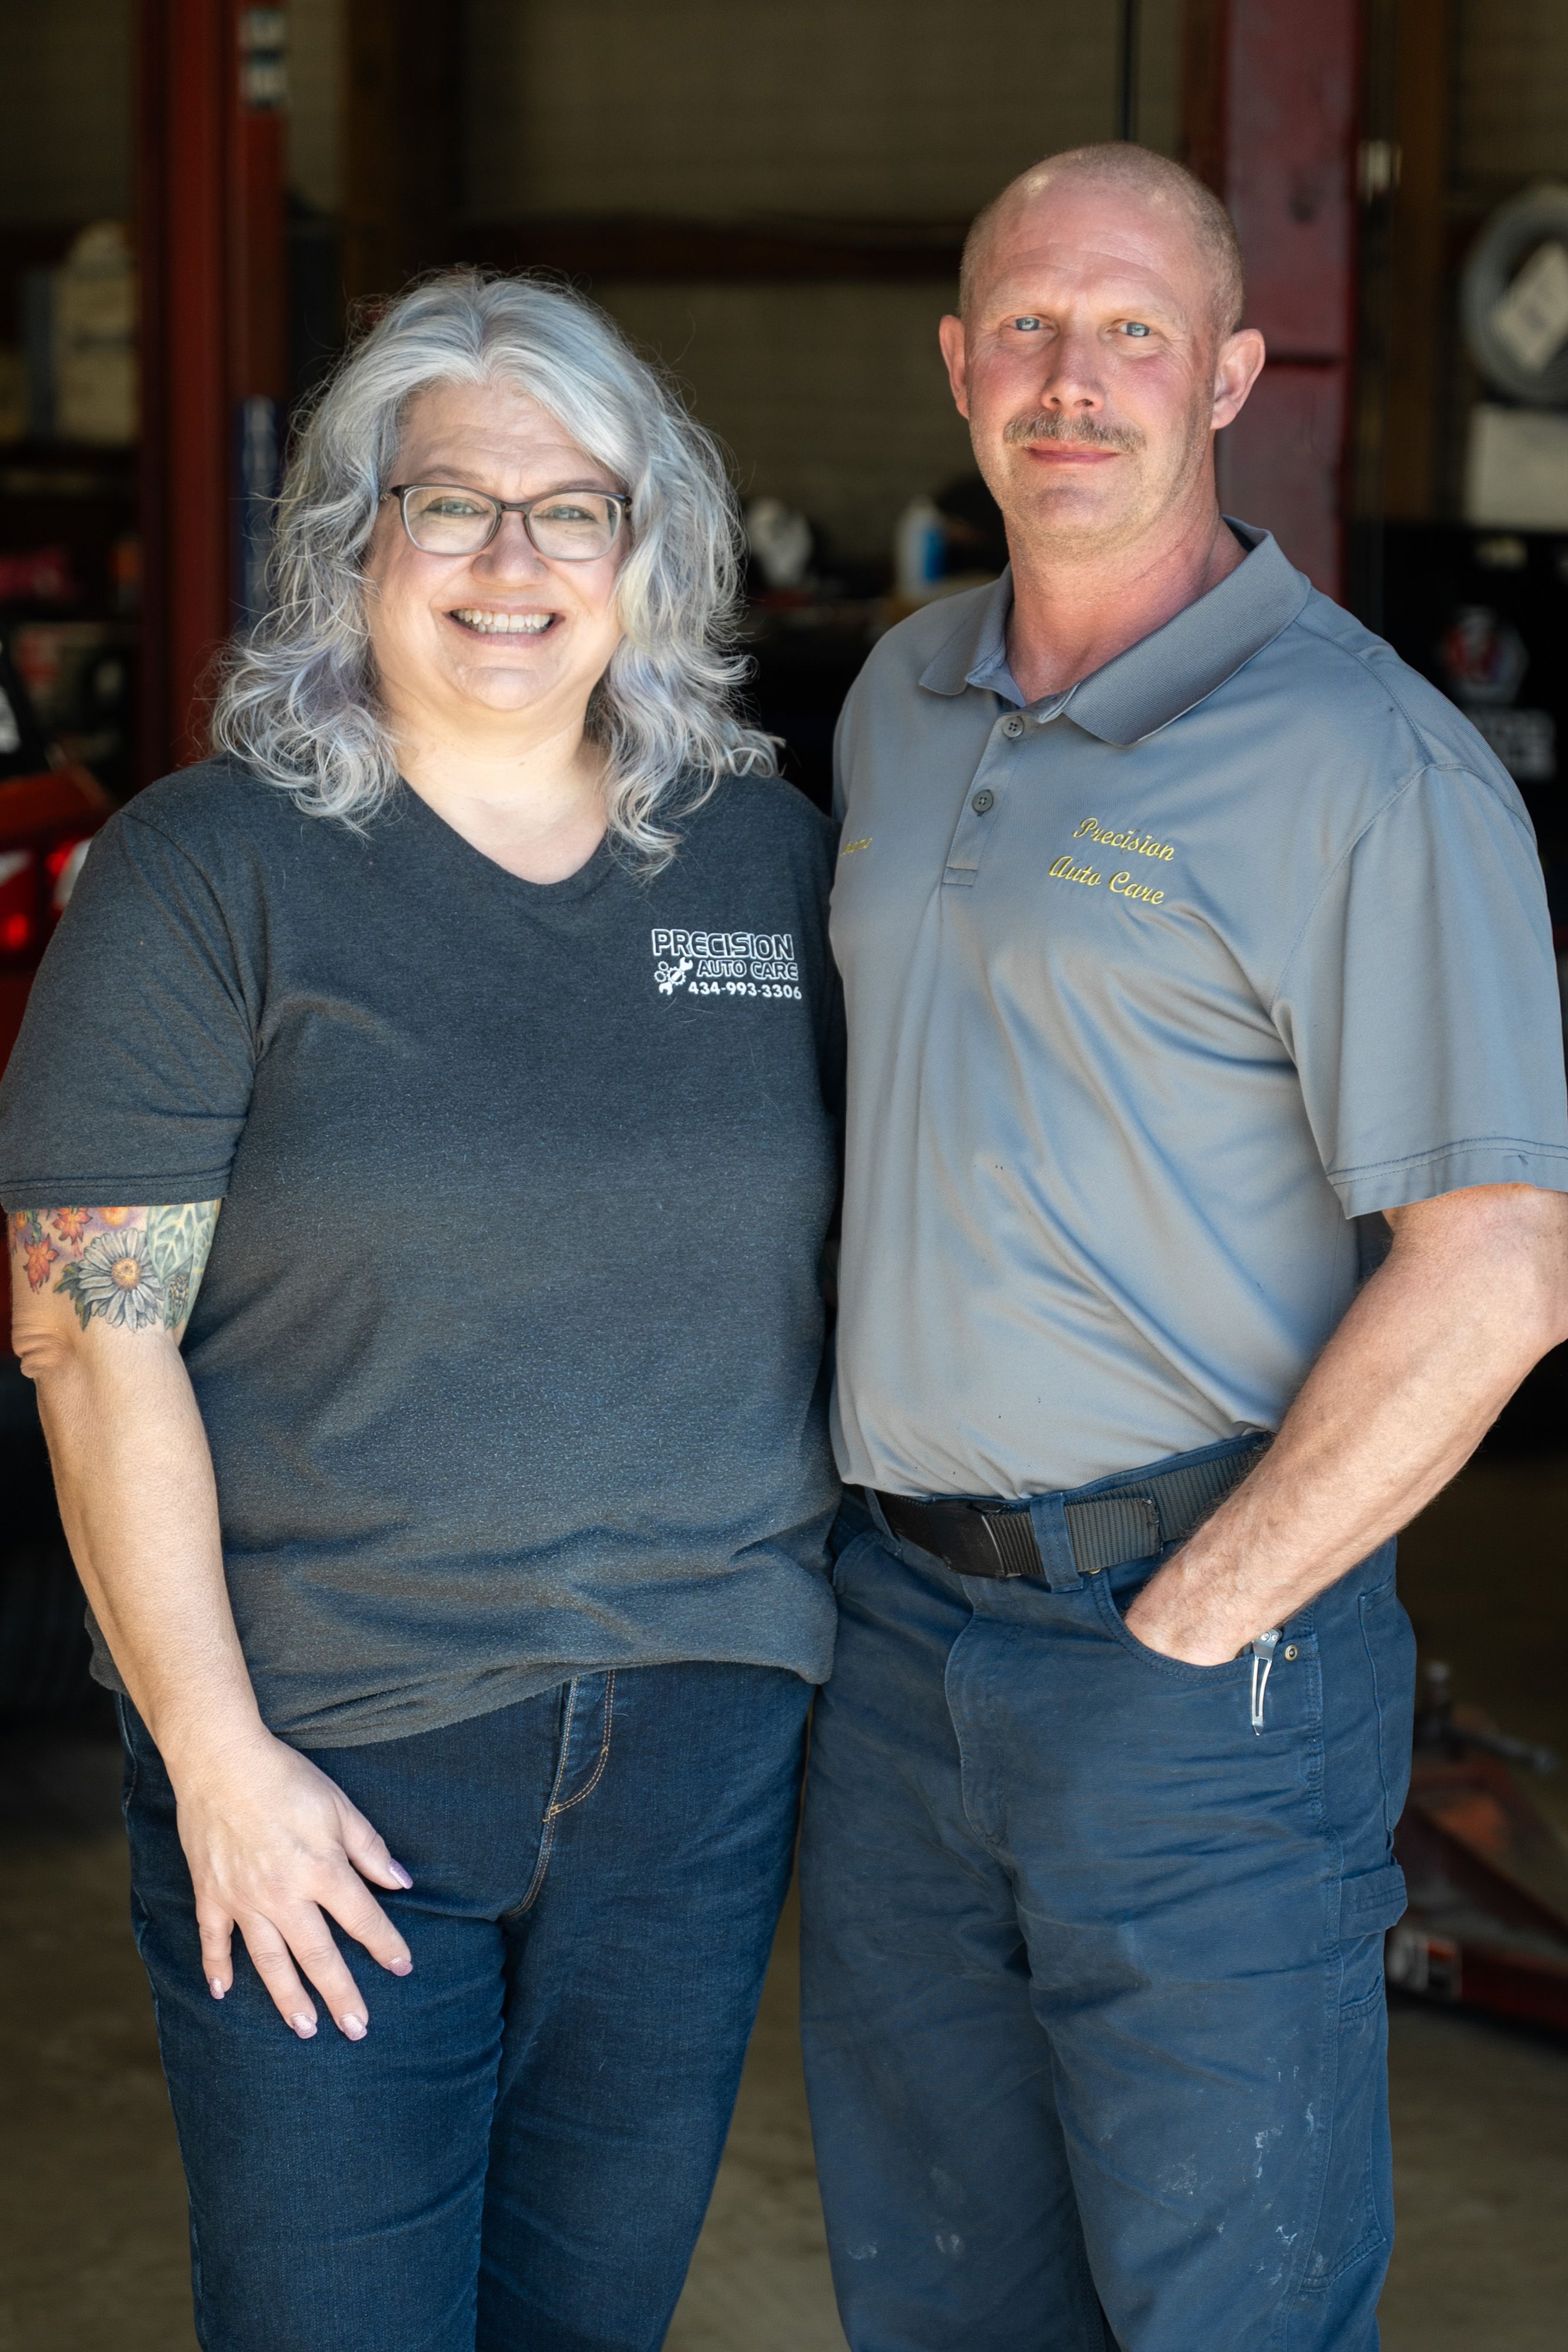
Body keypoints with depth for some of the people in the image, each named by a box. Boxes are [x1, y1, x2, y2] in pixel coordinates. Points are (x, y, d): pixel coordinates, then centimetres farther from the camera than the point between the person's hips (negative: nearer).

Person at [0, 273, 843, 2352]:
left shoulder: (773, 857, 6)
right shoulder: (209, 873, -6)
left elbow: (850, 1250, 14)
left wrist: (870, 1623, 8)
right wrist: (216, 1754, -13)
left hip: (703, 1740, 4)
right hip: (331, 1753, -3)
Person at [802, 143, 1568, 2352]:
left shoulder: (1363, 760, -13)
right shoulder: (903, 703, 10)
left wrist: (1192, 1623, -14)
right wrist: (883, 1556, 13)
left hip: (1197, 1637, -7)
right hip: (898, 1628, 7)